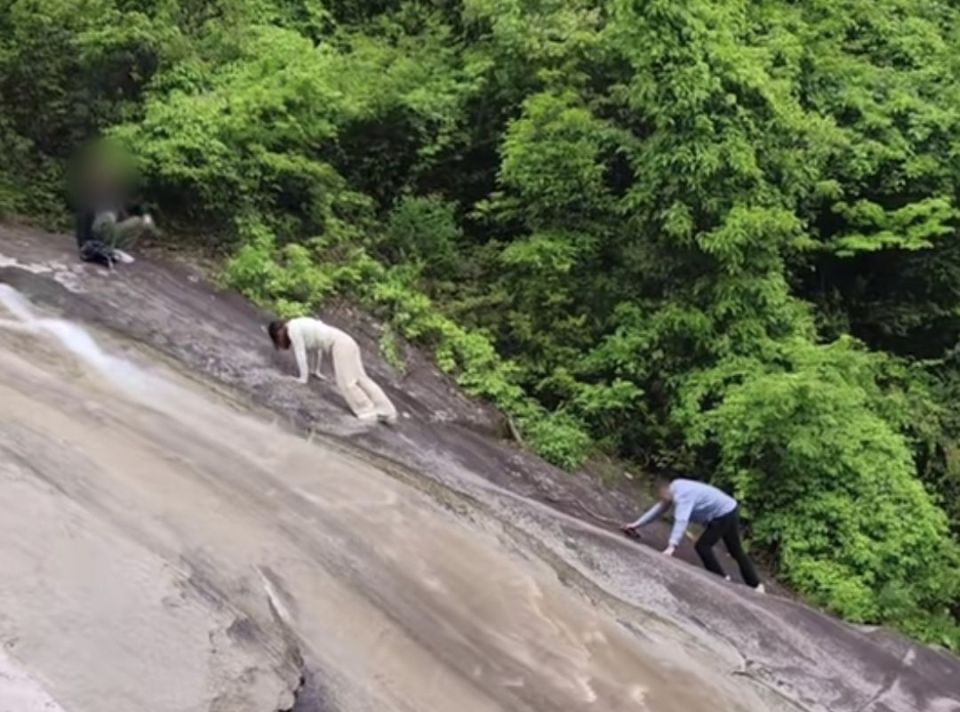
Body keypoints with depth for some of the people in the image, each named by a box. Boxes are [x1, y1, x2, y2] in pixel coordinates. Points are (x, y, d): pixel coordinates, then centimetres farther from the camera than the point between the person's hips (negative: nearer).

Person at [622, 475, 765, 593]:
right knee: (736, 551, 17)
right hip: (729, 510, 10)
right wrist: (637, 524, 14)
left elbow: (681, 521, -40)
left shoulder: (681, 495, -29)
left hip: (724, 514, -10)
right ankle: (756, 584, 25)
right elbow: (660, 509, 12)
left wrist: (672, 546, -47)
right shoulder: (675, 488, 1)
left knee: (702, 546, -9)